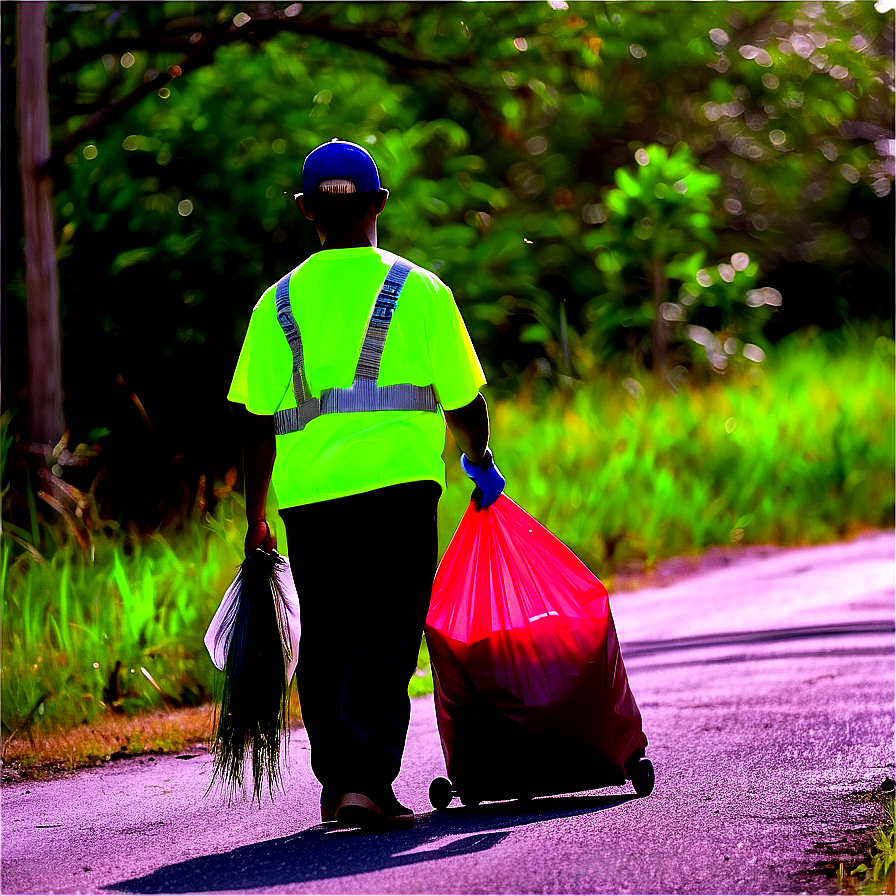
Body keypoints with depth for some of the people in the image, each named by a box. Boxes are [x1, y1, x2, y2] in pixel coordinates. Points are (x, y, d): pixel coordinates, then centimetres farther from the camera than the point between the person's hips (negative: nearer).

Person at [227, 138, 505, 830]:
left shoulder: (279, 301, 9)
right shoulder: (419, 290, 2)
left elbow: (258, 421, 7)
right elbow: (464, 402, 3)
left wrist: (256, 515, 14)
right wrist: (480, 462, 22)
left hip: (307, 490, 3)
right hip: (394, 482, -3)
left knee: (325, 641, 13)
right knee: (386, 639, -3)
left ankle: (336, 784, 18)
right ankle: (367, 781, -15)